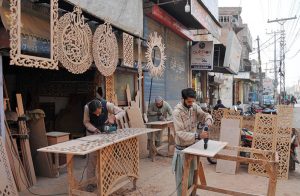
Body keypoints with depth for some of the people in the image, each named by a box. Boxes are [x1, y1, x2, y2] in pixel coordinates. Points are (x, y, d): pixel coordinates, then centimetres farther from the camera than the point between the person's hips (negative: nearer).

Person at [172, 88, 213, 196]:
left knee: (191, 173, 22)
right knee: (182, 175, 7)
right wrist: (198, 136, -38)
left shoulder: (194, 107, -5)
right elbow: (180, 133, -29)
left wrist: (208, 120, -26)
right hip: (182, 148, -6)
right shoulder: (177, 112, -24)